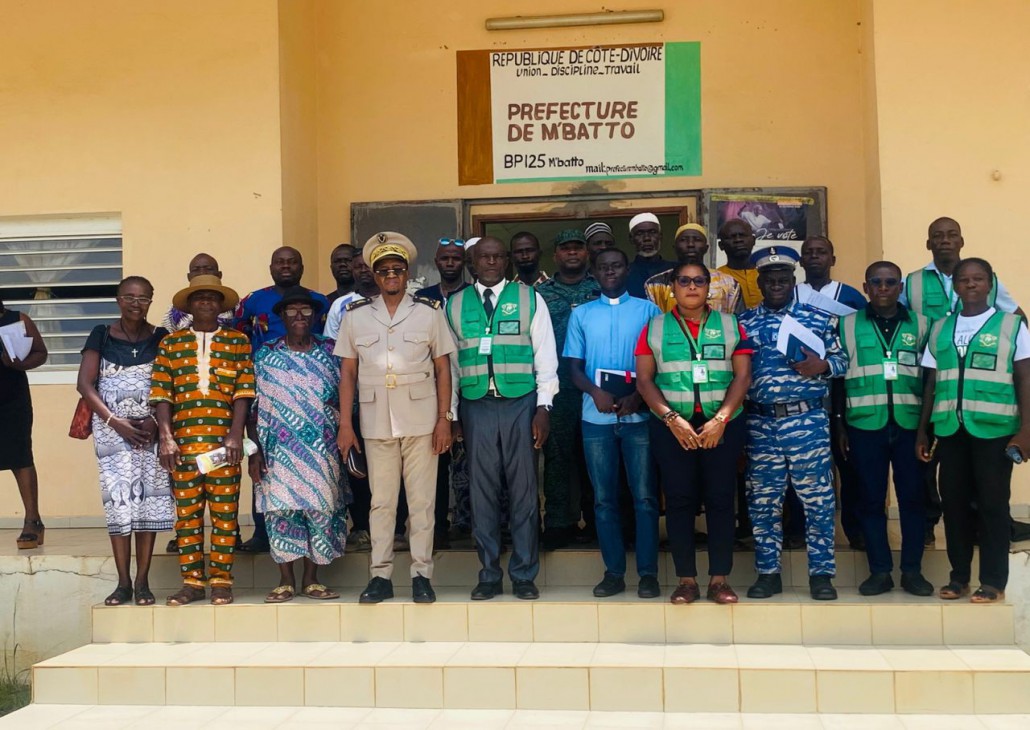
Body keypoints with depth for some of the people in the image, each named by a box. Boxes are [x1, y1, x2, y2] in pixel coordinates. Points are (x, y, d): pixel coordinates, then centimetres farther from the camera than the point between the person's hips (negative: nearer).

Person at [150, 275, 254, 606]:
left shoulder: (238, 342, 8)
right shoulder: (170, 343, 11)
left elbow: (243, 391, 1)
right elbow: (162, 394, 5)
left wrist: (235, 435, -9)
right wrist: (165, 438, -5)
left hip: (223, 441, -1)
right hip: (183, 442, 1)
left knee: (224, 512, 1)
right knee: (186, 512, 5)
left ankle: (221, 581, 8)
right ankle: (192, 581, 13)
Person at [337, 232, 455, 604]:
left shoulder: (429, 312, 4)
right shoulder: (355, 316, 7)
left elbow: (443, 369, 4)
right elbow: (348, 372, 9)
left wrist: (444, 419, -2)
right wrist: (344, 424, 3)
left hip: (421, 420, -1)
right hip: (376, 423, 1)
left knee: (422, 500, 2)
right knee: (381, 501, 6)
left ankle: (421, 574, 10)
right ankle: (381, 575, 13)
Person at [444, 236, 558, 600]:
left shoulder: (529, 299, 5)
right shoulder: (455, 305, 10)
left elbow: (545, 357, 4)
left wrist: (543, 407, -2)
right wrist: (451, 414, 7)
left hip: (520, 403, -1)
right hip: (475, 405, 1)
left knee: (523, 489, 2)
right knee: (482, 489, 5)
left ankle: (524, 574, 12)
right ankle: (489, 574, 15)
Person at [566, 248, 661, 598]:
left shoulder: (648, 310, 7)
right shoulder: (581, 314, 12)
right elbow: (575, 367, 8)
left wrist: (638, 396, -14)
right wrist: (596, 392, -12)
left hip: (638, 414, -2)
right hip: (596, 416, 2)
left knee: (644, 496, -2)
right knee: (604, 498, 4)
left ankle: (648, 573, 4)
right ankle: (614, 572, 11)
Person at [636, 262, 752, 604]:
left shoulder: (731, 325, 8)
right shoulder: (655, 328, 8)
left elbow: (742, 375, 2)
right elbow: (644, 379, 2)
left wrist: (720, 419, -10)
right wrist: (671, 419, -10)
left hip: (723, 425, 0)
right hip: (672, 425, 0)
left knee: (721, 499, 0)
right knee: (679, 500, 1)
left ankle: (719, 579, 7)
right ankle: (686, 580, 7)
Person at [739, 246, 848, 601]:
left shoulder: (818, 319, 6)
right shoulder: (743, 323, 8)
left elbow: (842, 358, 8)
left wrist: (822, 365, -12)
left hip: (808, 420, -1)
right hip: (760, 422, 1)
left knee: (817, 498, 0)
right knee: (763, 500, 6)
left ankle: (821, 572, 11)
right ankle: (768, 572, 17)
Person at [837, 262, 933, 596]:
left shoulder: (920, 324, 9)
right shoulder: (847, 325, 7)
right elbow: (838, 378, 9)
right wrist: (839, 425, 6)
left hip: (910, 424, 1)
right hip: (864, 425, 0)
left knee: (913, 497, 3)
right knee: (870, 499, 3)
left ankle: (912, 570, 13)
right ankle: (880, 571, 11)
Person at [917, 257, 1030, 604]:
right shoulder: (940, 329, 12)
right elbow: (931, 383, 14)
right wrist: (922, 430, 11)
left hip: (995, 428, -3)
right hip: (951, 428, 3)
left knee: (992, 503, 0)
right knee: (953, 501, 6)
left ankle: (993, 581, 8)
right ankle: (959, 576, 17)